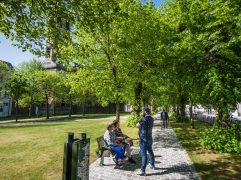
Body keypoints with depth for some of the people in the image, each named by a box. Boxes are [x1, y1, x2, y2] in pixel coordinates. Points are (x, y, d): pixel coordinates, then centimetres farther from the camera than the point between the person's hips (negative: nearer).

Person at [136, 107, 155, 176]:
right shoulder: (151, 119, 3)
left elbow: (137, 126, -16)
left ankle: (143, 171, -1)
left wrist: (140, 122, 1)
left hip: (143, 140, -8)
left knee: (144, 155, -5)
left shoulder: (144, 119, -22)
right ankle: (152, 165, 41)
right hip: (149, 139, 8)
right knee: (150, 152, 23)